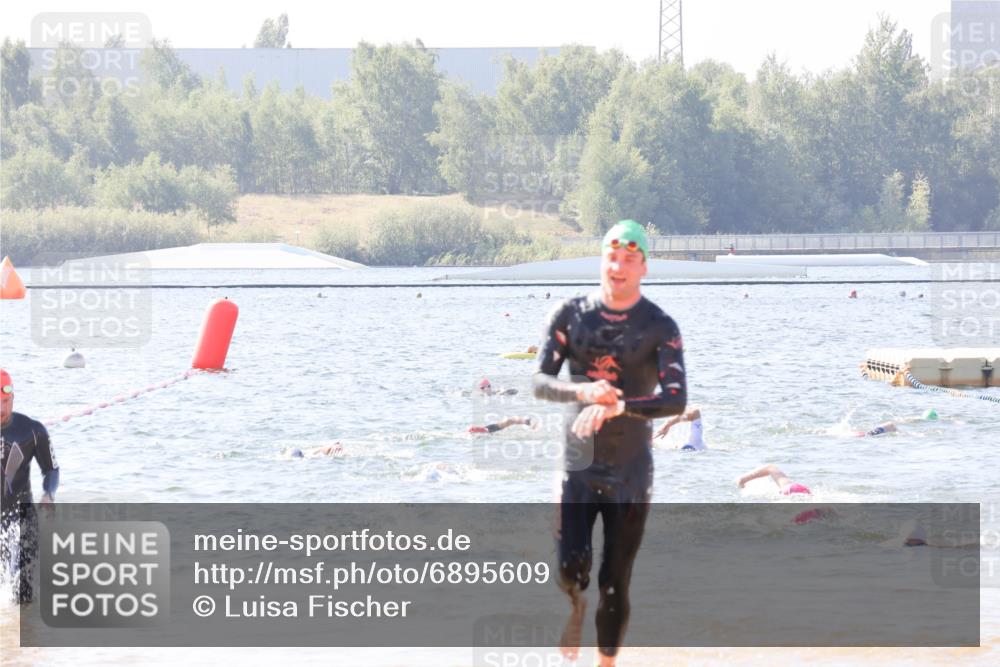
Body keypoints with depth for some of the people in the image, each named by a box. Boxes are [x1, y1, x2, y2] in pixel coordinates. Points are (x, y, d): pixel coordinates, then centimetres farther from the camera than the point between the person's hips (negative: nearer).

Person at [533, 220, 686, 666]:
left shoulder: (659, 327, -7)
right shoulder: (570, 314, 1)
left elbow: (676, 399, -19)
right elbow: (540, 381, -5)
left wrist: (616, 407, -35)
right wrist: (582, 391, -27)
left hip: (630, 474, -1)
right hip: (578, 465, 1)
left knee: (614, 584, 2)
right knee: (569, 574, -10)